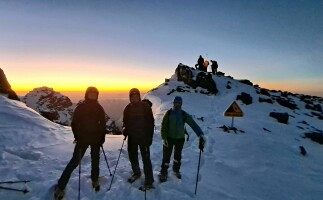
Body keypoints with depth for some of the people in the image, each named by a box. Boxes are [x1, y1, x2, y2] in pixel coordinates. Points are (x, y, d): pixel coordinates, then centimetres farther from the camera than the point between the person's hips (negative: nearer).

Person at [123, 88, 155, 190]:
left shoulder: (145, 106, -10)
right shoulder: (128, 108, 2)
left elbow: (151, 122, -9)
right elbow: (125, 122, 13)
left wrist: (150, 136, -13)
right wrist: (125, 130, -5)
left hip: (143, 136, -4)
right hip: (132, 137, 5)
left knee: (146, 158, -3)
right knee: (132, 157, 17)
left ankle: (149, 181, 7)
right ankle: (136, 173, 41)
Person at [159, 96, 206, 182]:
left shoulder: (184, 114, -5)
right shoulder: (169, 113, -8)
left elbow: (193, 124, -13)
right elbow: (163, 126, -7)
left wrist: (200, 134, -24)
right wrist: (164, 138, -13)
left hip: (180, 139, 2)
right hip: (169, 138, -2)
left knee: (178, 156, 19)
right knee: (166, 156, 2)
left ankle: (176, 170, 42)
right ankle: (163, 172, 21)